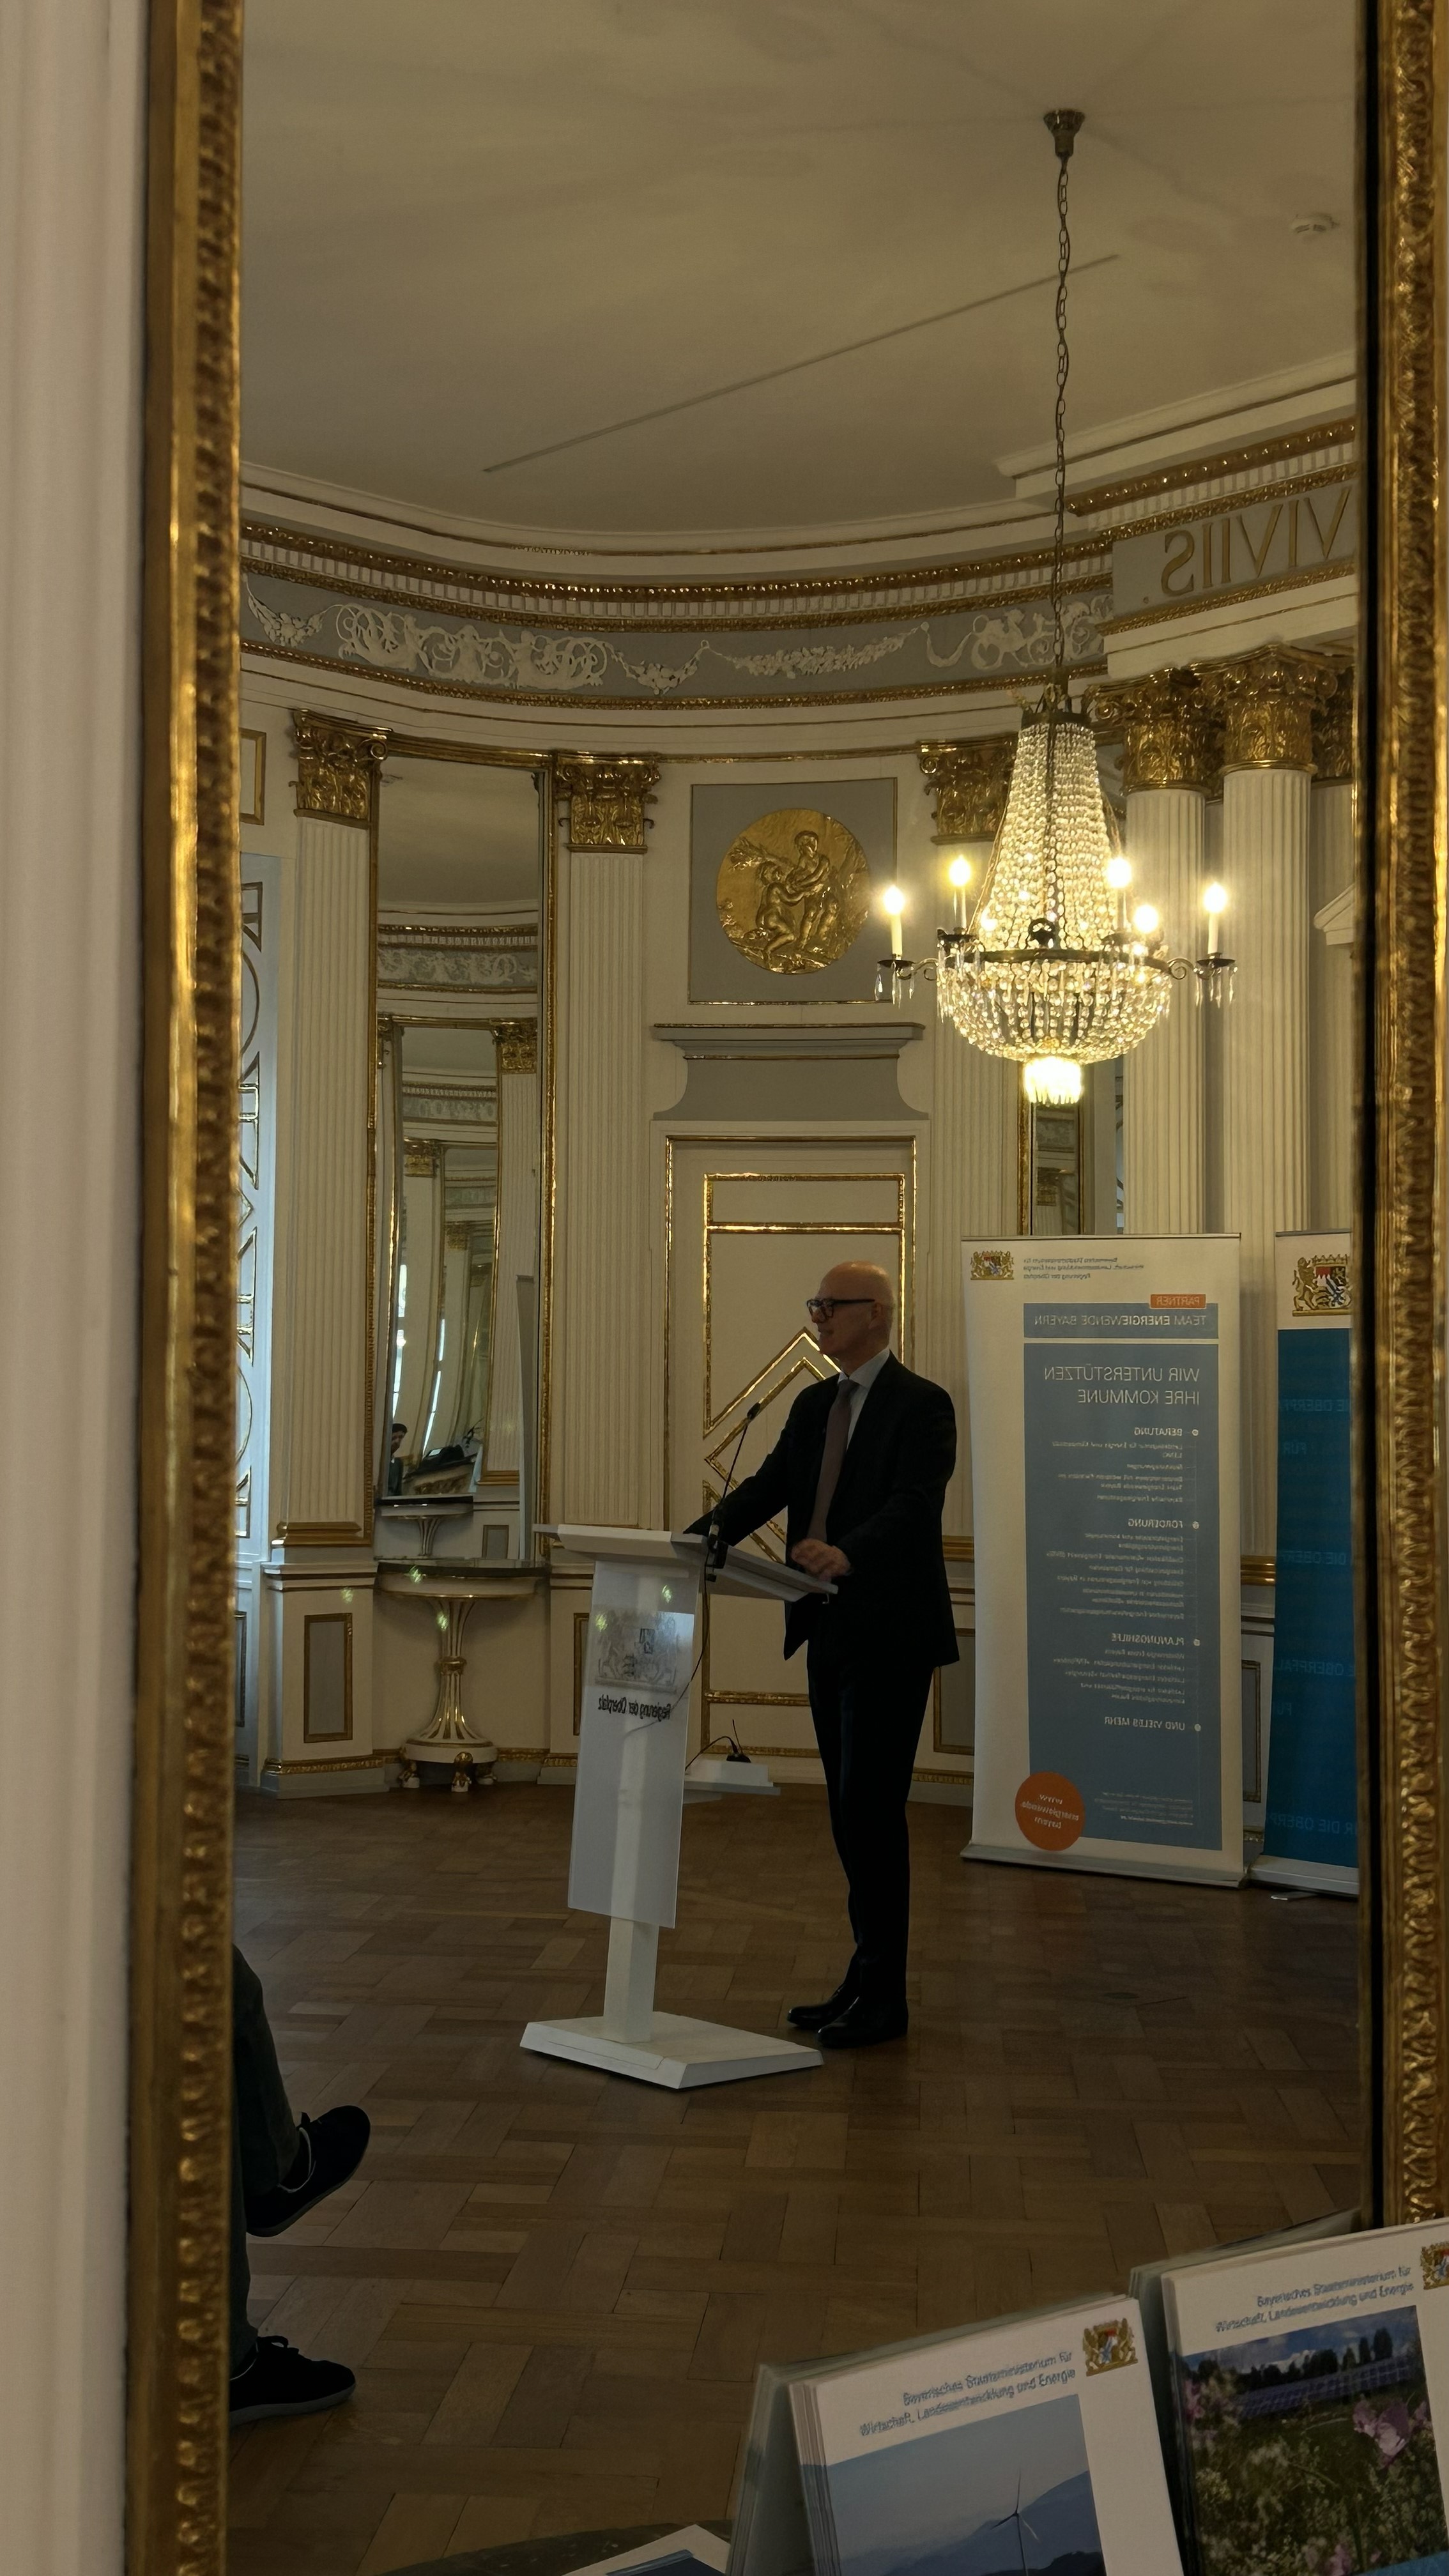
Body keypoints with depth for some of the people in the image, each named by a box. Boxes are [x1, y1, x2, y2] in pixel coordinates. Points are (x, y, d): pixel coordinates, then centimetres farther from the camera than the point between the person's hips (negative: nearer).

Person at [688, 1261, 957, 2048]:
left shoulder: (922, 1405, -10)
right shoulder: (813, 1405, 14)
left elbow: (914, 1504, -24)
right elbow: (770, 1483, 5)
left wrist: (846, 1554, -42)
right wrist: (710, 1532, -14)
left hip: (887, 1634, -8)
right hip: (828, 1629, 8)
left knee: (872, 1807, -6)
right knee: (849, 1810, 12)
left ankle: (883, 1997, 1)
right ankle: (869, 1976, 21)